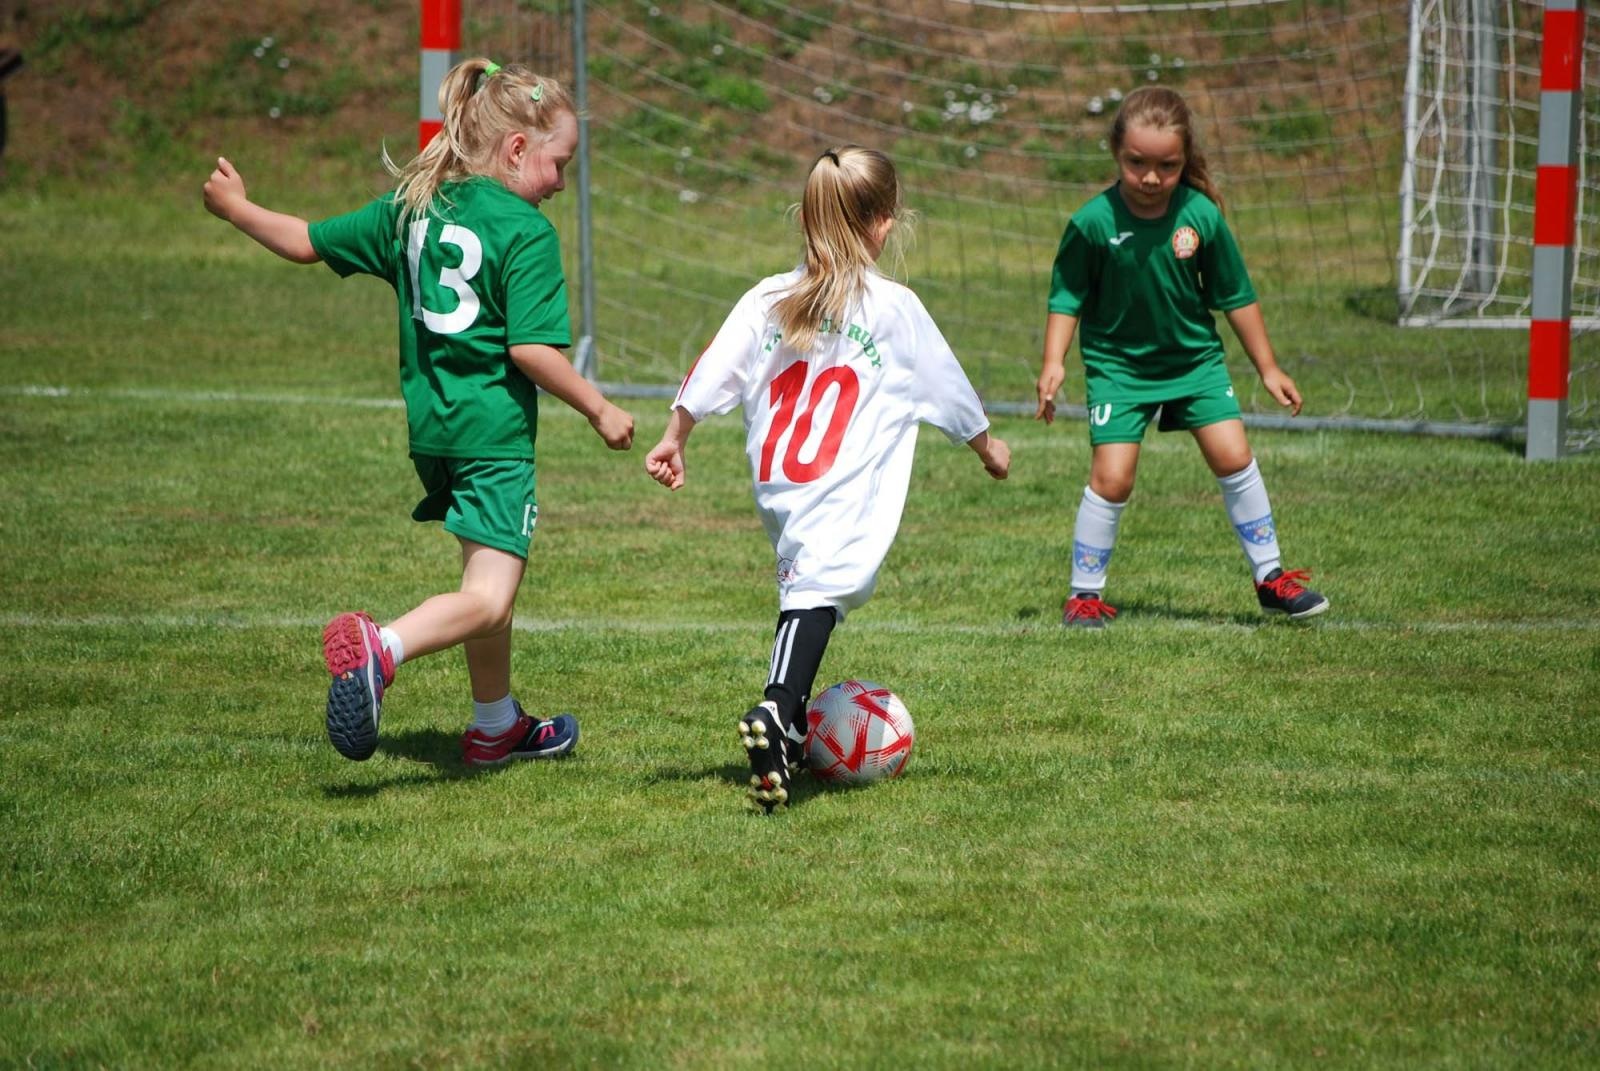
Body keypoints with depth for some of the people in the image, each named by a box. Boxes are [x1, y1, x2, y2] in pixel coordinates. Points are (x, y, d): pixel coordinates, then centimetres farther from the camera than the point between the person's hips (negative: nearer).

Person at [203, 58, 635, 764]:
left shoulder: (410, 208, 8)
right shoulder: (526, 231, -12)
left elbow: (308, 242, 15)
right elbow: (531, 348, -18)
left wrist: (235, 208, 32)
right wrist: (598, 409, -6)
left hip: (430, 425, 8)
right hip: (494, 431, -8)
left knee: (487, 575, 24)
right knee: (487, 597, -13)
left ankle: (496, 726, 35)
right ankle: (380, 649, -38)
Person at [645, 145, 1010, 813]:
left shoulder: (766, 300, 7)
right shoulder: (895, 309, 1)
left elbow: (708, 377, 4)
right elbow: (949, 389, 13)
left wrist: (672, 442, 17)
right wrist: (987, 445, 30)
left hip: (775, 489, 5)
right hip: (846, 497, -5)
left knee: (803, 583, 23)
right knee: (819, 591, -16)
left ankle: (792, 726, 27)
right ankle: (776, 712, -38)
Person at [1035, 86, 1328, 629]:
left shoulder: (1201, 215, -12)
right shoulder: (1093, 222, -19)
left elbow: (1236, 295, 0)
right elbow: (1066, 296, -5)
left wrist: (1267, 368, 5)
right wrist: (1054, 362, -16)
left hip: (1195, 356, 2)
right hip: (1118, 364, -2)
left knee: (1234, 457, -2)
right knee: (1111, 477, -10)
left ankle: (1271, 578, 13)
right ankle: (1084, 595, 5)